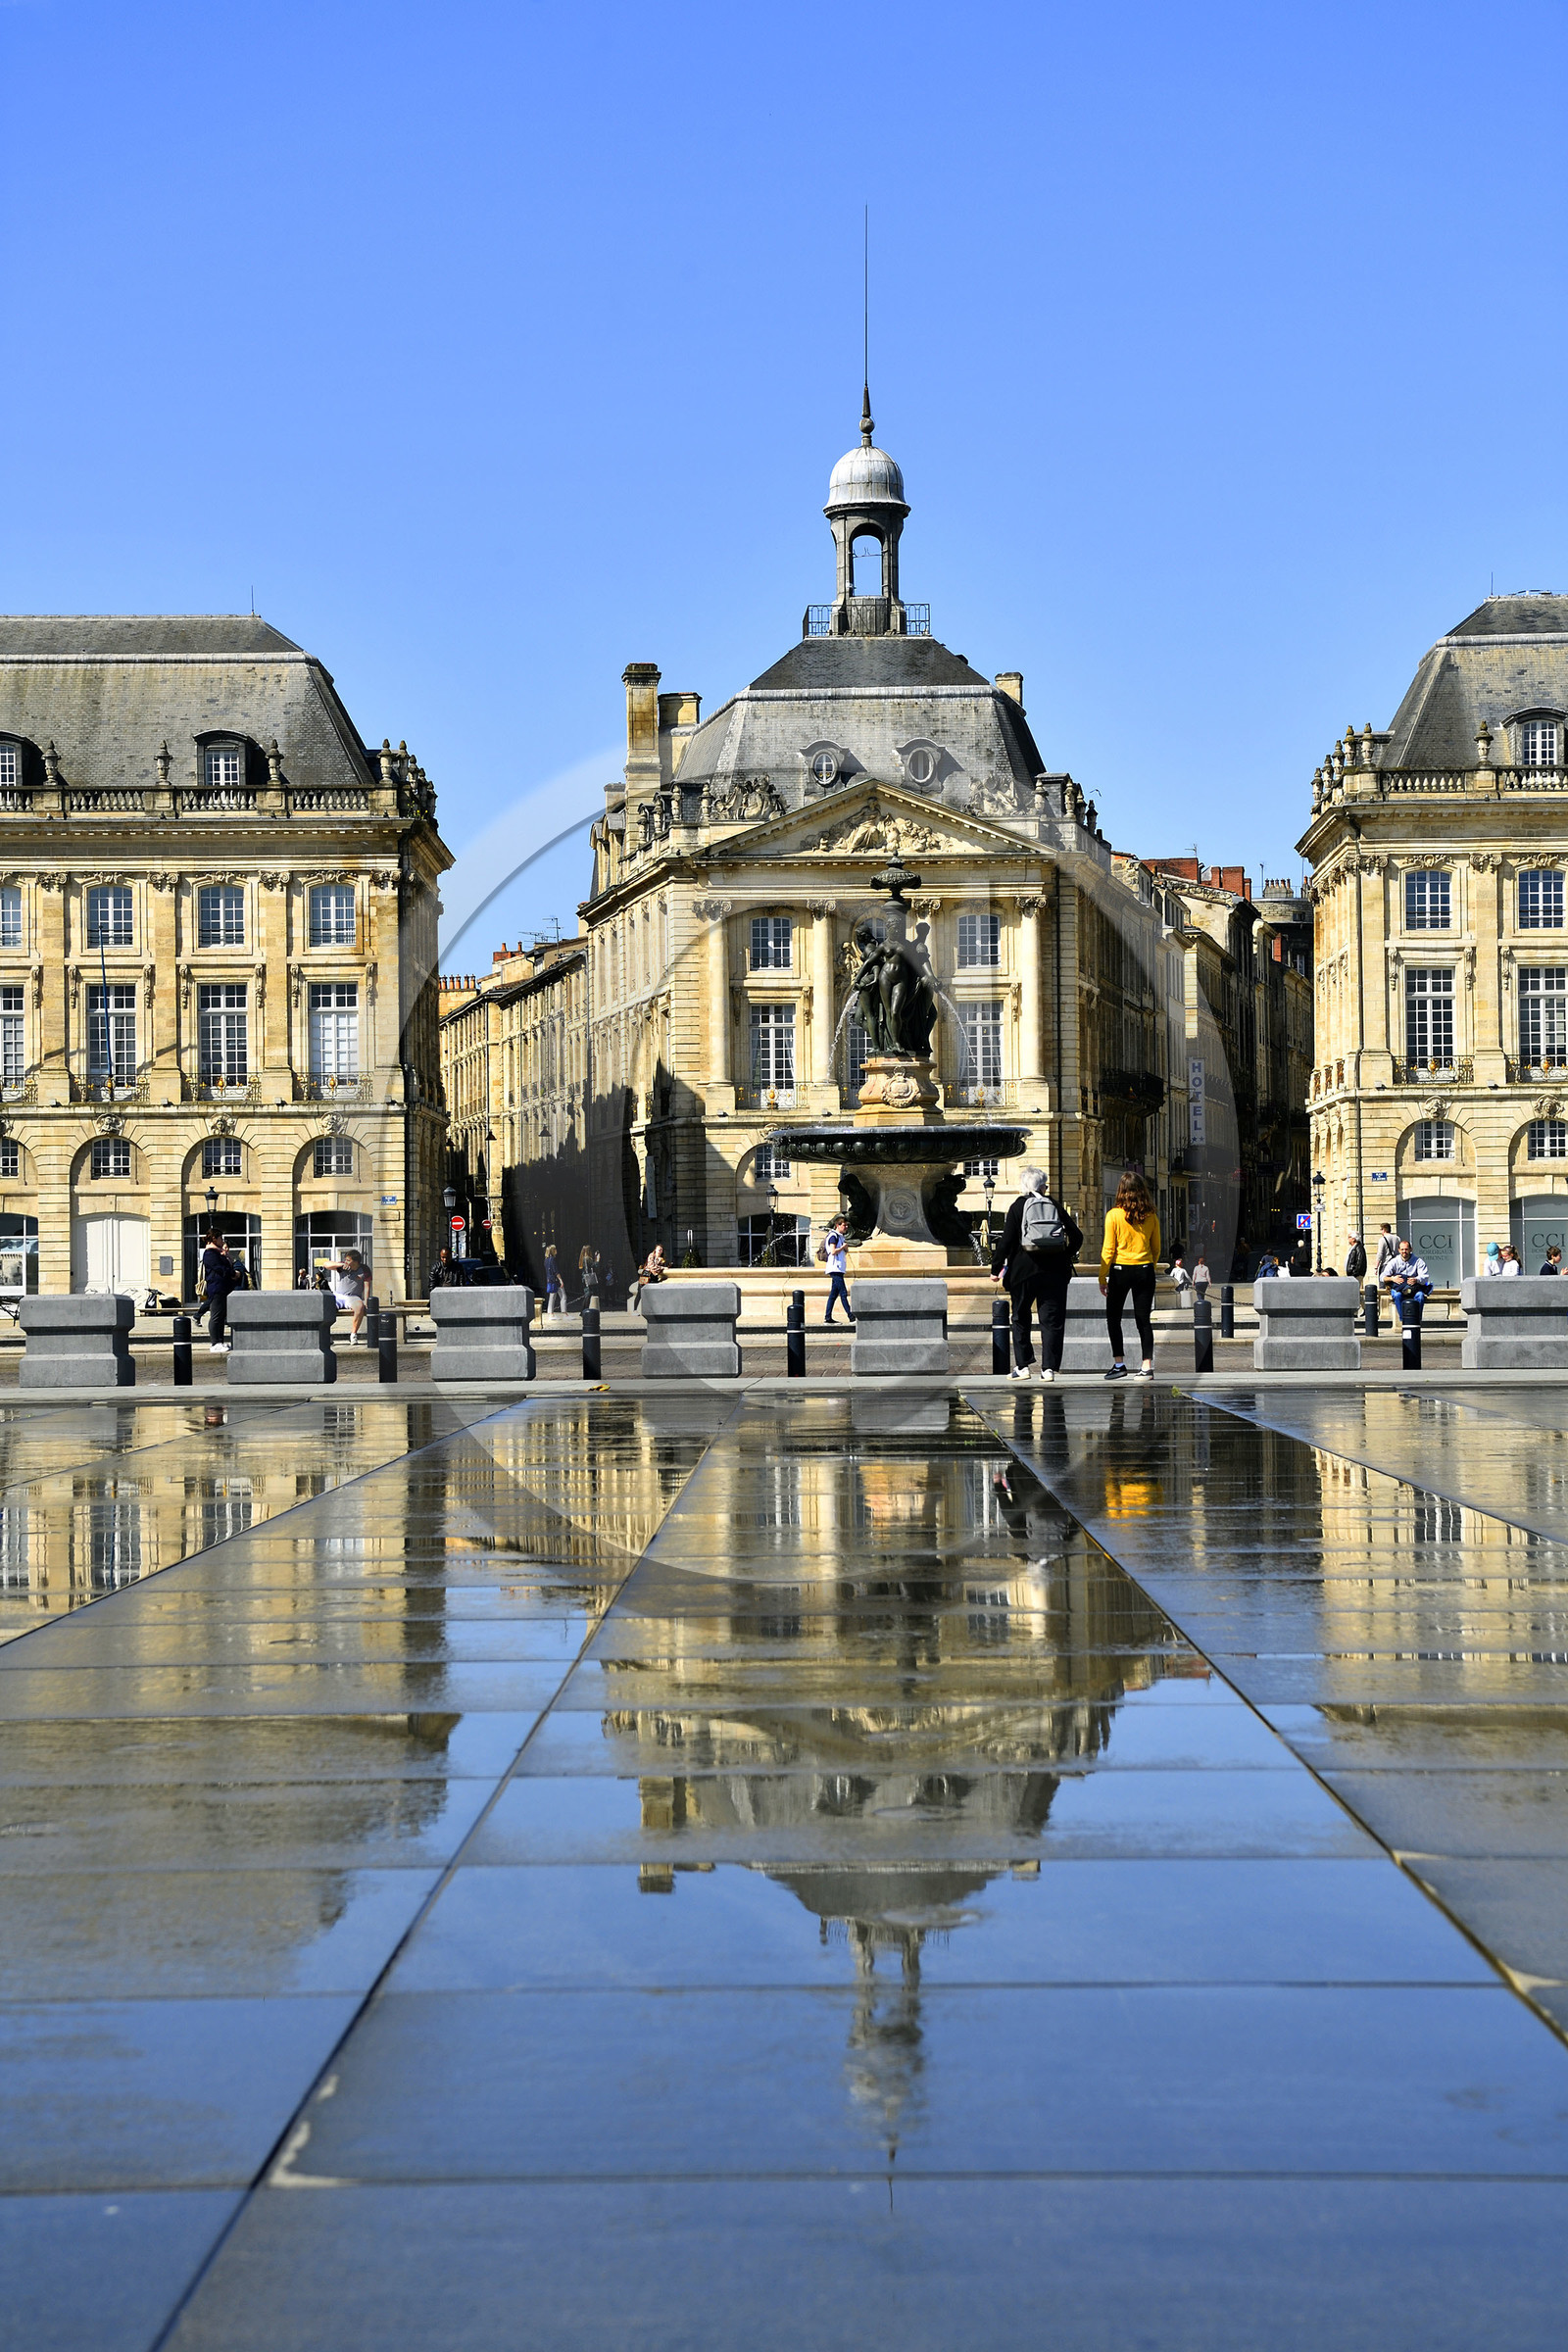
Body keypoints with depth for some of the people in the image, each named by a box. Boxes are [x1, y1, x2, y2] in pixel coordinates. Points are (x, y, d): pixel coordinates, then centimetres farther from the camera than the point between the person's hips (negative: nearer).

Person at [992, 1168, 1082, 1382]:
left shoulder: (1018, 1206, -1)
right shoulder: (1056, 1206, 7)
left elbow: (1006, 1240, -7)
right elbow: (1076, 1237, 8)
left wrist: (996, 1268, -1)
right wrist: (1065, 1257, 23)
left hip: (1024, 1270, -2)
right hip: (1055, 1271, 2)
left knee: (1020, 1318, 11)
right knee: (1052, 1320, 5)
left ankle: (1022, 1365, 7)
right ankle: (1049, 1367, -1)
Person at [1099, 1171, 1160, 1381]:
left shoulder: (1114, 1215, -8)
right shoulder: (1151, 1217, 1)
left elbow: (1108, 1250, -7)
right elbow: (1156, 1249, 8)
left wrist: (1102, 1278, -1)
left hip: (1120, 1270, -3)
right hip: (1145, 1270, 3)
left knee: (1113, 1318, 10)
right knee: (1143, 1319, 6)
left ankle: (1119, 1364, 5)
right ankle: (1147, 1366, 1)